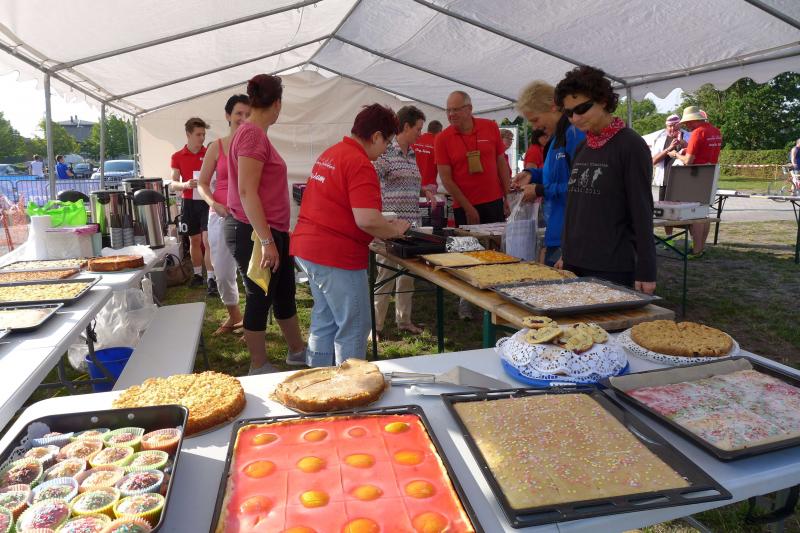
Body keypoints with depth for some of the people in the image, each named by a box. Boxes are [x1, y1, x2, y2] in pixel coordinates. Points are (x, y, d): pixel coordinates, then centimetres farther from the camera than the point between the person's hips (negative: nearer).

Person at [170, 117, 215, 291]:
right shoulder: (177, 157, 2)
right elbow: (173, 184, -2)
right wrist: (185, 185, -24)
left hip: (208, 202, -2)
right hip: (189, 203, 2)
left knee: (208, 240, -9)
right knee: (194, 240, 11)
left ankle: (211, 279, -8)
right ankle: (197, 274, 24)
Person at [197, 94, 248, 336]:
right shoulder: (216, 147, 4)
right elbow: (202, 183, 8)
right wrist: (214, 204, -10)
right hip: (222, 215, 2)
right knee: (222, 270, 10)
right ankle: (234, 316, 34)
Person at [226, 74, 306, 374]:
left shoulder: (255, 133, 13)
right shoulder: (253, 134, -17)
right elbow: (247, 192, -23)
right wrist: (266, 241, -24)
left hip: (272, 231, 10)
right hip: (254, 232, -10)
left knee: (285, 292, 19)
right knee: (259, 298, 2)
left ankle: (297, 351, 35)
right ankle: (259, 369, 18)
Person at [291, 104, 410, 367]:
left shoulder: (330, 153, 14)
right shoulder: (360, 163, -17)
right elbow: (367, 219, -26)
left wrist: (385, 227, 18)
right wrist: (394, 229, -7)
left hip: (307, 246, 10)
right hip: (336, 255, -10)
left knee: (324, 320, 21)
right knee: (354, 327, 4)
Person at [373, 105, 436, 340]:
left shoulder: (412, 154, 15)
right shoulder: (386, 152, -10)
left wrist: (425, 191, 6)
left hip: (412, 222, 8)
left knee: (408, 272, 14)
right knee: (386, 274, -4)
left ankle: (403, 319, 27)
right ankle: (375, 326, 7)